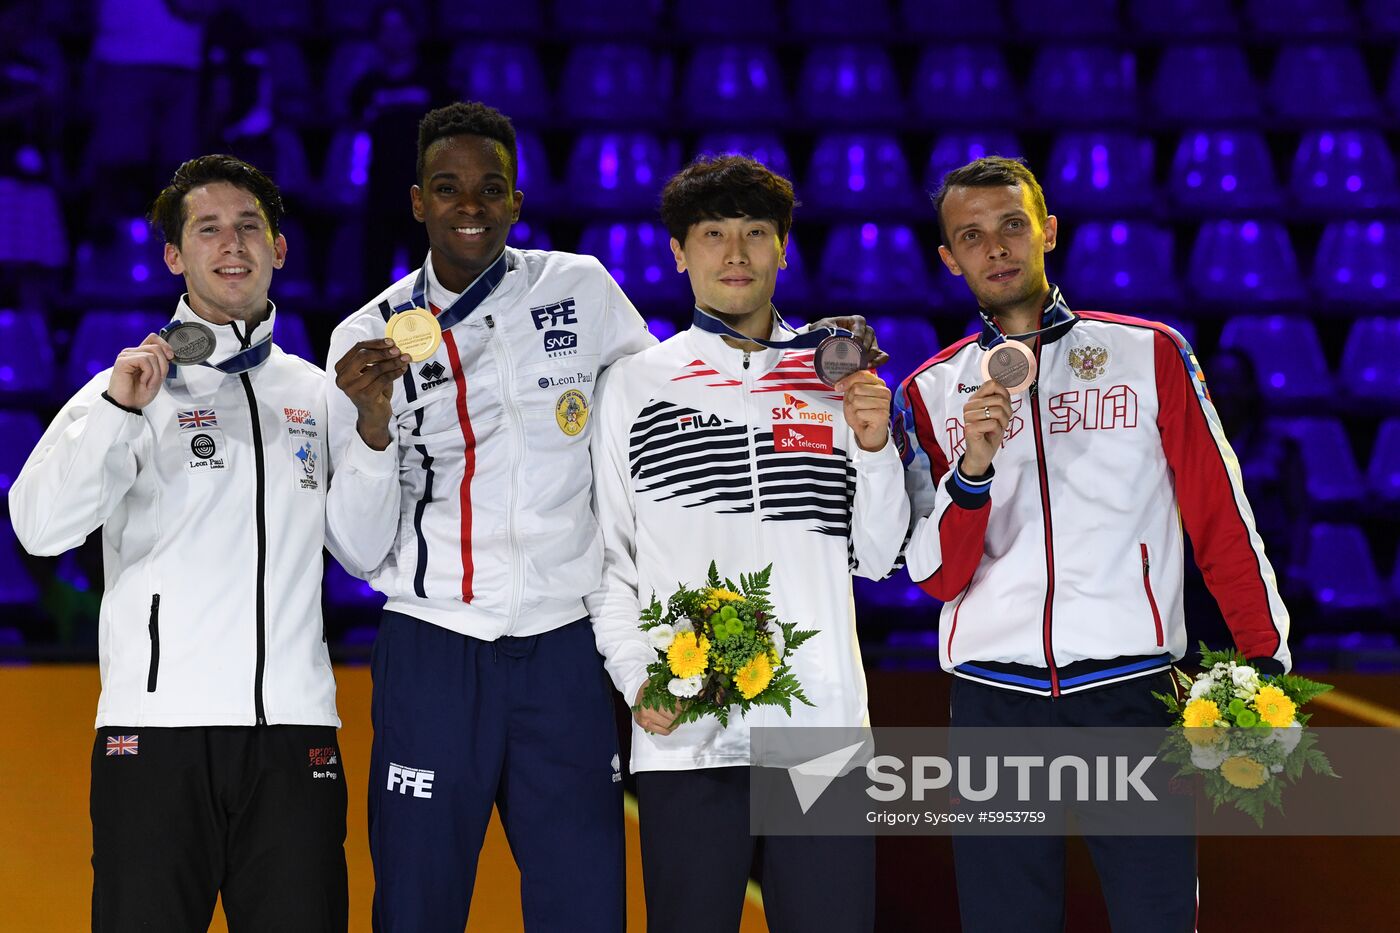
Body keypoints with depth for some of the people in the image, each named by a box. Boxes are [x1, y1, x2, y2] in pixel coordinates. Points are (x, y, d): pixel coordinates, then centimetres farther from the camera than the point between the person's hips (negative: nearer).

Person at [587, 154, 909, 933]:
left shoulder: (838, 380, 12)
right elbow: (606, 557, 8)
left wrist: (876, 448, -3)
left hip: (825, 721, 1)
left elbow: (876, 556, 12)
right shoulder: (635, 385, 8)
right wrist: (637, 679, -6)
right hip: (685, 732, -1)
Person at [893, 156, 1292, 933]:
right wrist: (970, 471, -11)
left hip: (1131, 690, -2)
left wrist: (1268, 666, -1)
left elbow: (1222, 520, 6)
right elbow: (938, 579, 6)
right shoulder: (931, 393, 11)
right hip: (994, 696, 2)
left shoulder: (1149, 354, 8)